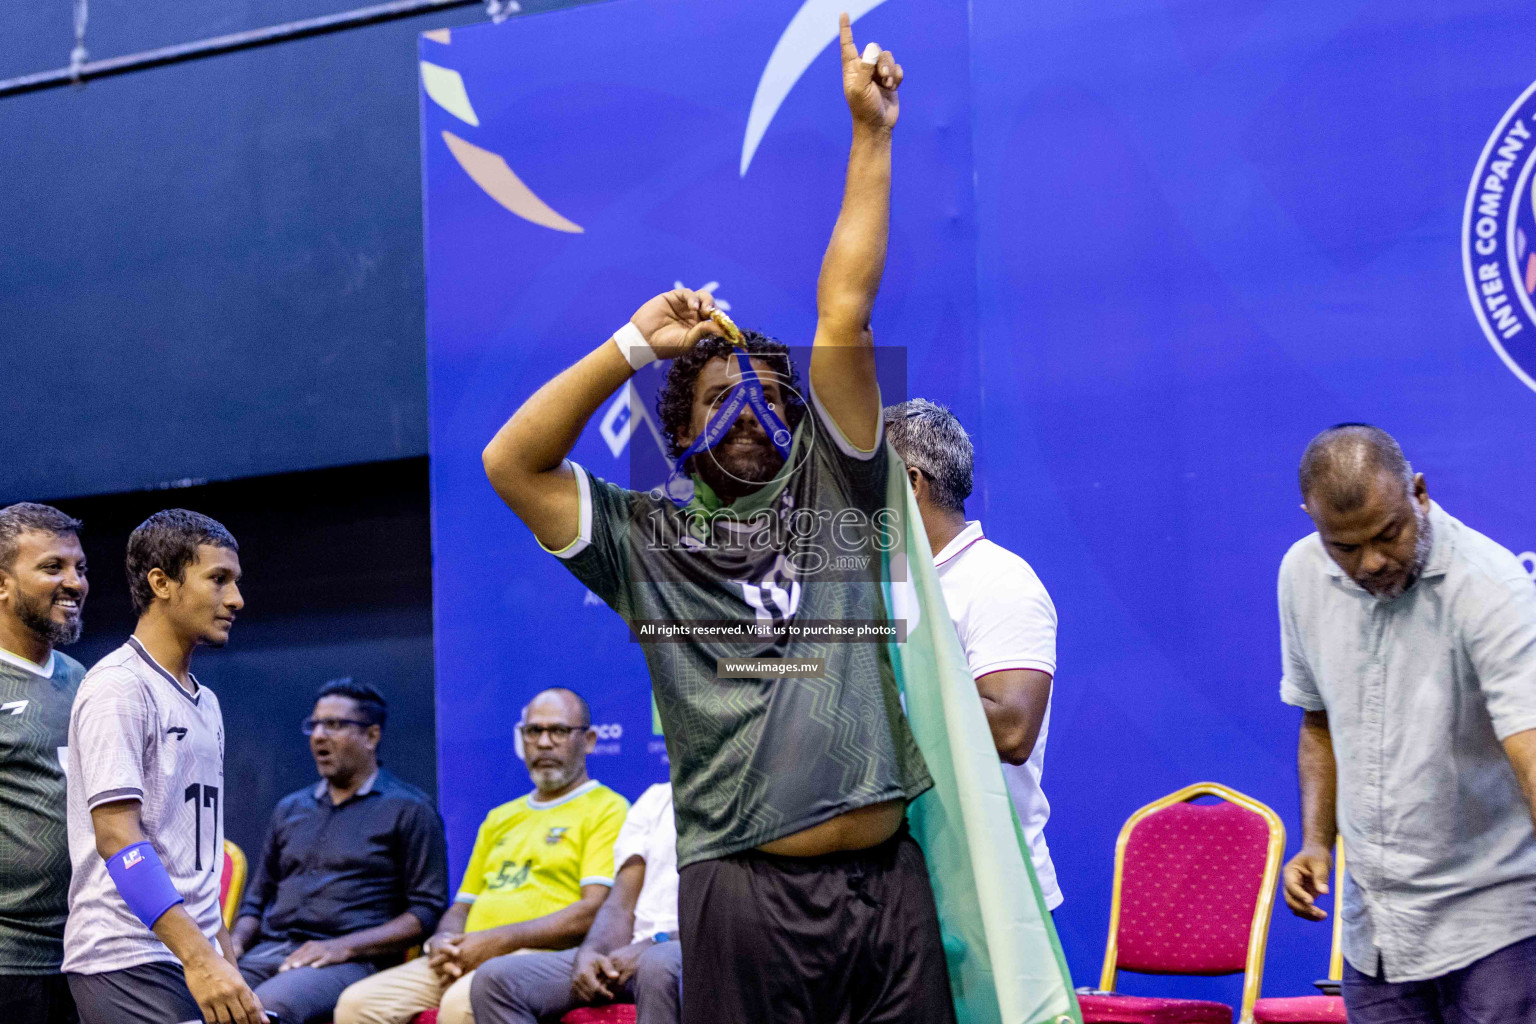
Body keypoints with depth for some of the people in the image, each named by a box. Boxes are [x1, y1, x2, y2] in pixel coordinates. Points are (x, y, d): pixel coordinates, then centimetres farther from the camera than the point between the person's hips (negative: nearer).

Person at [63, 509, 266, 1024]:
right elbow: (116, 835, -19)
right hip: (129, 964, -8)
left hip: (198, 962, 8)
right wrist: (198, 956, -26)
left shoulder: (205, 703, 18)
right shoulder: (118, 687, -10)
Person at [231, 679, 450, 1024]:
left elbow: (428, 910, -1)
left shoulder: (410, 810, 7)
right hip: (268, 953, 5)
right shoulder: (290, 809, 26)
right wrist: (236, 942, 6)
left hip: (351, 961, -5)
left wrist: (344, 947, -12)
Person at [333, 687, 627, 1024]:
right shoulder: (500, 819, 29)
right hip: (468, 959, 7)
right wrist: (443, 943, 4)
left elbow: (596, 911, -10)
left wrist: (499, 940, -15)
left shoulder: (607, 810, 4)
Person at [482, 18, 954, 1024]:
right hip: (747, 896, -2)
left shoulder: (831, 492, 13)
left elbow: (844, 315, 9)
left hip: (888, 885, 2)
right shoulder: (646, 539, 10)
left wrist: (870, 133, 5)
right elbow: (511, 463, 1)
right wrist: (635, 346, 1)